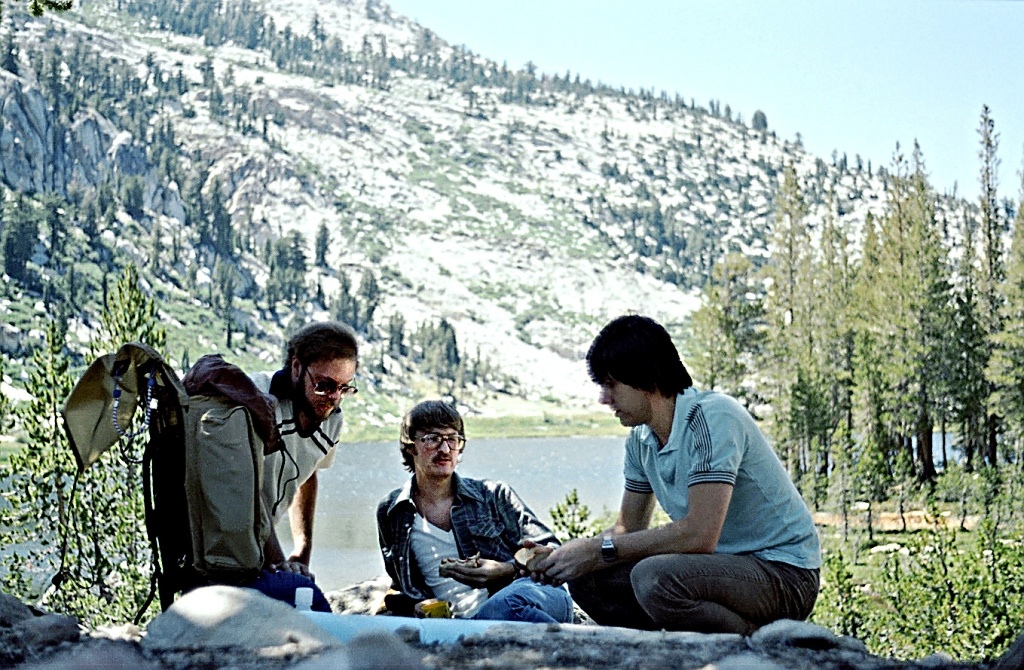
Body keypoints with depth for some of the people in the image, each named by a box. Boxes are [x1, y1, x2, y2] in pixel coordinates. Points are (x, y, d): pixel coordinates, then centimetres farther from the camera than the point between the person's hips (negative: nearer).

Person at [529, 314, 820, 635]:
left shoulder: (712, 418, -21)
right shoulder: (640, 439, 5)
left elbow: (699, 534, -29)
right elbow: (629, 528, 14)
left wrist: (600, 550, -22)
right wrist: (565, 555, -6)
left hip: (784, 572, -8)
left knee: (655, 578, -33)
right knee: (586, 578, -4)